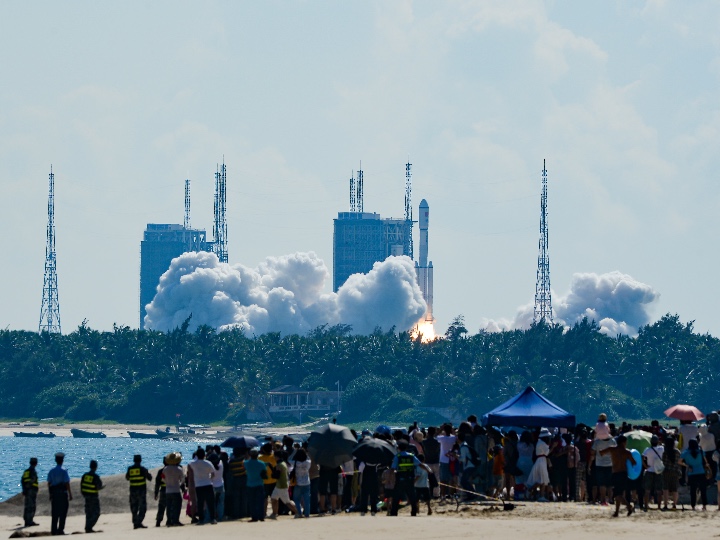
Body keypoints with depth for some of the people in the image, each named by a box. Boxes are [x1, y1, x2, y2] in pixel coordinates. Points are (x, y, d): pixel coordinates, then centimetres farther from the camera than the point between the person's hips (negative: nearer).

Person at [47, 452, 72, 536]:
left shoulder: (51, 471, 3)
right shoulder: (63, 472, -12)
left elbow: (49, 483, 6)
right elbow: (67, 484, -13)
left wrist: (50, 494, 14)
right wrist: (70, 494, -7)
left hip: (54, 494, 4)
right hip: (63, 494, -4)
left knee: (54, 513, 9)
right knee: (63, 513, 2)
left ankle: (53, 530, 8)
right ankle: (60, 530, -1)